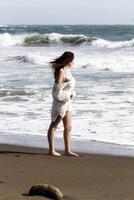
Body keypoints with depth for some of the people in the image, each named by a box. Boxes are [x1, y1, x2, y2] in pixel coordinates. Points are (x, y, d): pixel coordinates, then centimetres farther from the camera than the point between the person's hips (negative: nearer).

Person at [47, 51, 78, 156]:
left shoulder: (67, 70, 7)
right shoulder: (61, 72, -19)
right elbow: (57, 90, -21)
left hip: (67, 102, 9)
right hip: (60, 103, -9)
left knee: (68, 127, 10)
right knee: (54, 126, 4)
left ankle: (67, 150, 16)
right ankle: (51, 150, 11)